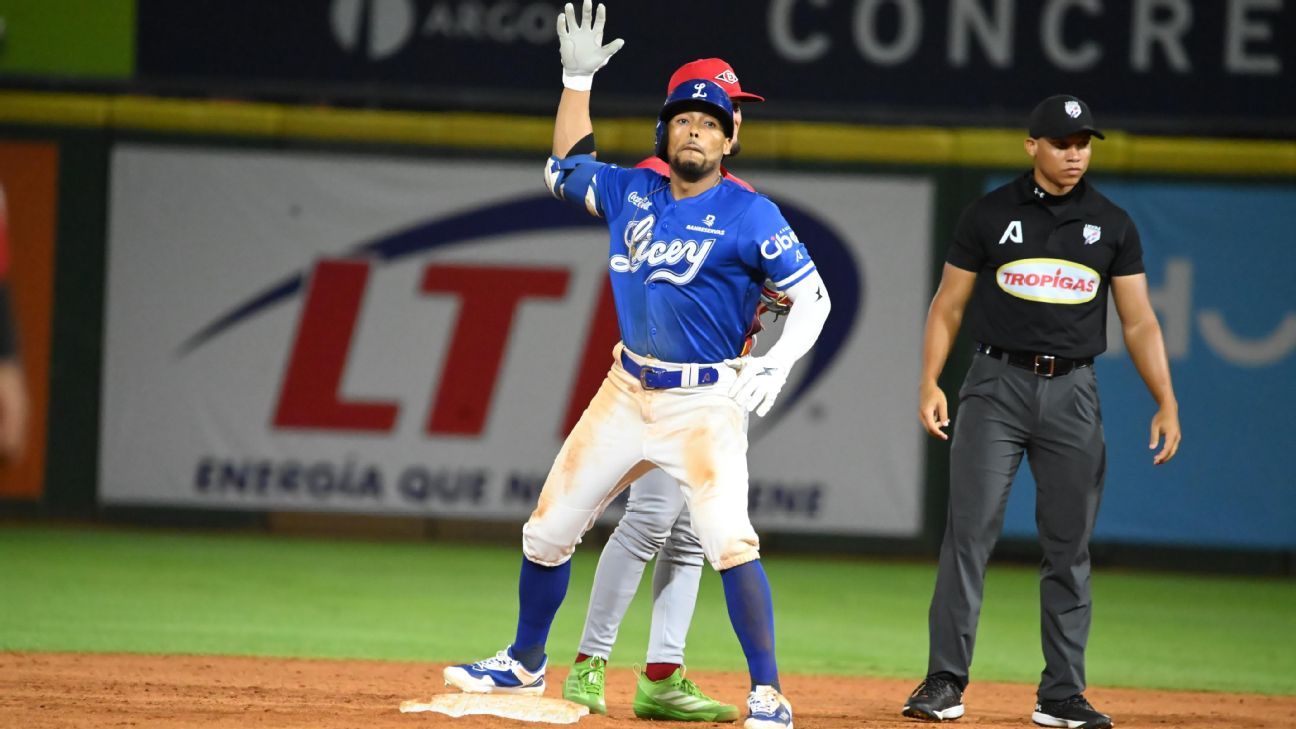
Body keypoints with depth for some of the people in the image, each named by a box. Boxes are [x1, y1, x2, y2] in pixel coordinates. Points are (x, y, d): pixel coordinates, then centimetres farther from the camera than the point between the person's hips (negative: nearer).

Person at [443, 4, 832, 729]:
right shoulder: (633, 194, 8)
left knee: (729, 540, -23)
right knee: (548, 530, 11)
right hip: (627, 392, 6)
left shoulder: (749, 215, -9)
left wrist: (778, 363, -26)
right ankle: (525, 663, 32)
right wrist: (578, 78, 18)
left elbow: (814, 295, -10)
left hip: (706, 403, -6)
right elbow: (567, 165, 27)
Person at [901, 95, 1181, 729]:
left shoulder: (1112, 225, 7)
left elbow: (1139, 323, 8)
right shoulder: (990, 215, 3)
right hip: (997, 385, -2)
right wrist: (929, 384, -7)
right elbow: (949, 305, 6)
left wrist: (1166, 403, -2)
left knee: (1069, 546, 4)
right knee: (970, 529, -11)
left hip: (1072, 391, 2)